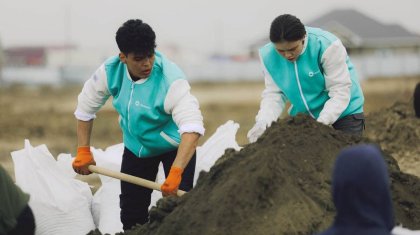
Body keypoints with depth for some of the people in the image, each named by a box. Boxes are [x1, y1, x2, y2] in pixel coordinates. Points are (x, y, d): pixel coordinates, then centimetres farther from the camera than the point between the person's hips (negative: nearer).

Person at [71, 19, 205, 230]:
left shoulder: (171, 80, -35)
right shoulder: (110, 71, -20)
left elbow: (192, 127, -45)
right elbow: (85, 108, -3)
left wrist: (175, 173, -54)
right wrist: (83, 151, -7)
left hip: (174, 146, -5)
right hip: (136, 145, 5)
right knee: (131, 212, 10)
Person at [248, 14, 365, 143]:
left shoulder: (327, 46, -26)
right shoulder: (269, 56, -12)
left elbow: (339, 92, -26)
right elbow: (273, 94, -11)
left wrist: (321, 123, -38)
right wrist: (263, 121, -30)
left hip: (343, 113, -4)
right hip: (304, 117, 4)